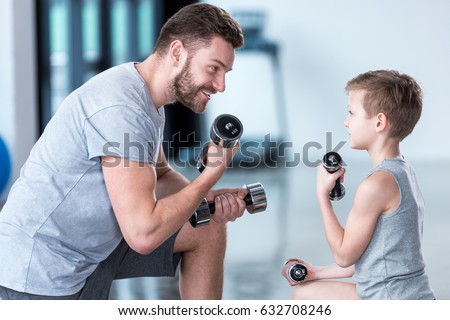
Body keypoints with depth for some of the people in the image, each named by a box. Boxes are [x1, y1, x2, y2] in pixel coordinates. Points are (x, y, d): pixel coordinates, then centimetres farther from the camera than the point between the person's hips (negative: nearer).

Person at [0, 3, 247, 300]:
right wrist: (214, 171, -17)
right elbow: (143, 234, -29)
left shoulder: (146, 97, 6)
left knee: (208, 227, 9)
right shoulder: (120, 108, -26)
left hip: (91, 247, 10)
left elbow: (160, 176, 20)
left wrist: (209, 197, -1)